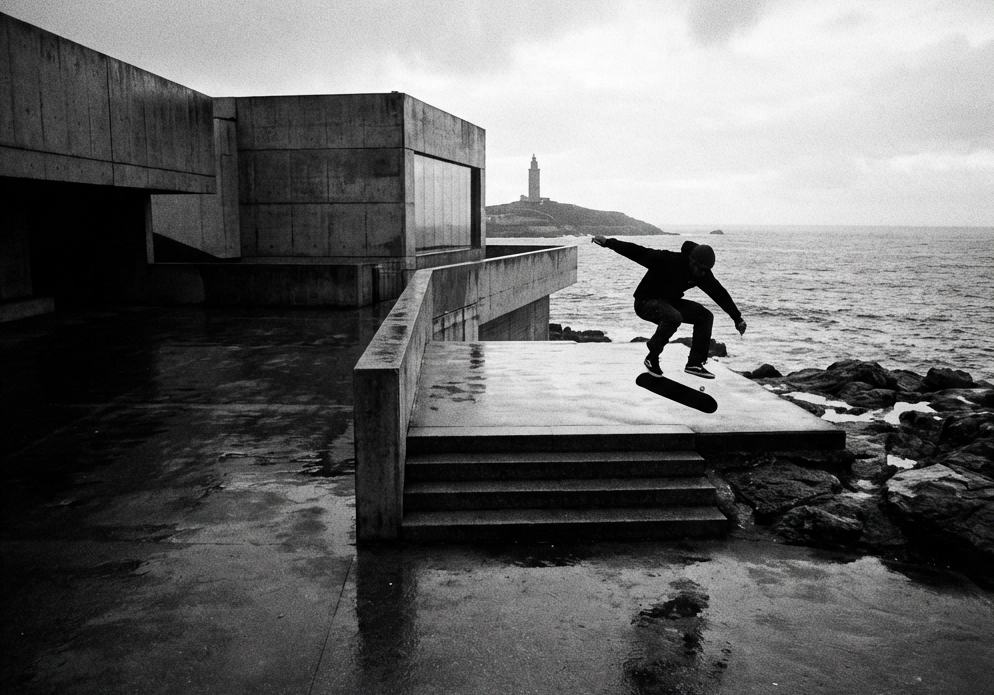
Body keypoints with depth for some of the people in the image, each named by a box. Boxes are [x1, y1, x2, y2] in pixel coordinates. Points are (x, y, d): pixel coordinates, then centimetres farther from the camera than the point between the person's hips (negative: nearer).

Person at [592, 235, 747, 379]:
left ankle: (695, 363, -2)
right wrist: (608, 242, -23)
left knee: (705, 316, -4)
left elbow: (720, 294, 4)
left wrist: (737, 318, 8)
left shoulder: (703, 273, -6)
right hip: (645, 302, -7)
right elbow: (638, 252, -23)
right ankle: (652, 358, -19)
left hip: (670, 302, 8)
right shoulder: (668, 261, -26)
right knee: (674, 317, -36)